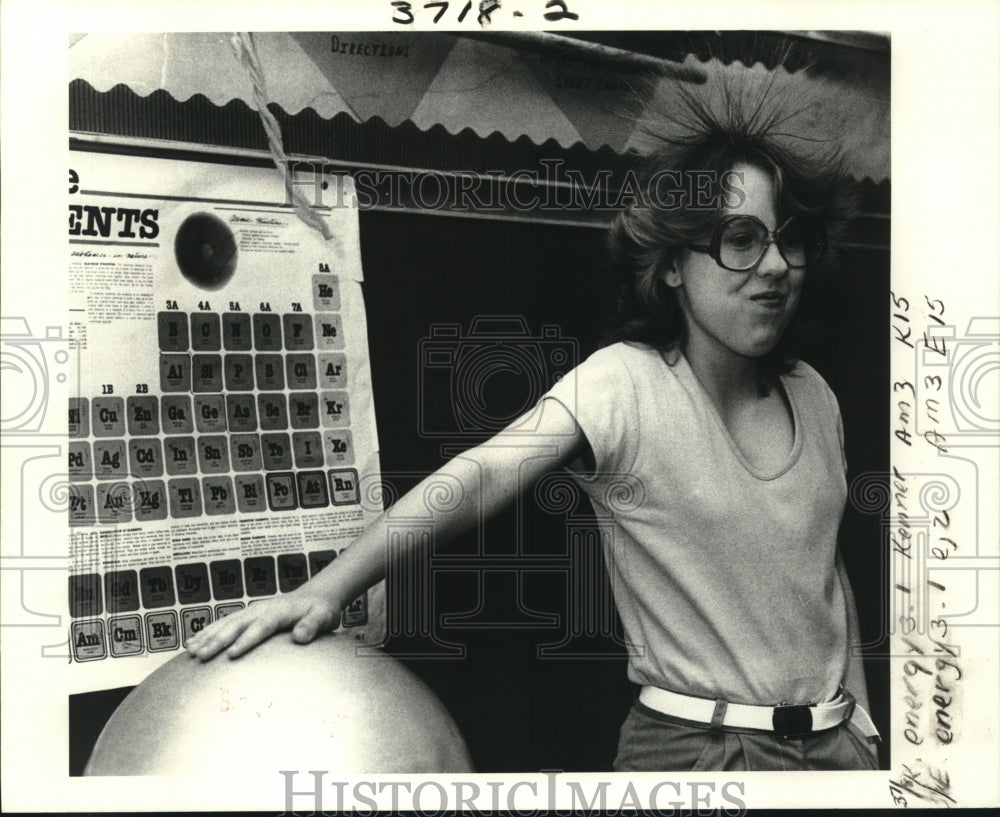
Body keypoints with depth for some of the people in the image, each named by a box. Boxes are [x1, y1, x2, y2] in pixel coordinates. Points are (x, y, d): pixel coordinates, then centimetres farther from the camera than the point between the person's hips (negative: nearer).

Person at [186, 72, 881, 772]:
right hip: (692, 747, -5)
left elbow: (831, 569, 10)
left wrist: (862, 719, 10)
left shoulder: (813, 394, 0)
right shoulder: (624, 385, -17)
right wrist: (329, 588, -42)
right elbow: (479, 476, -31)